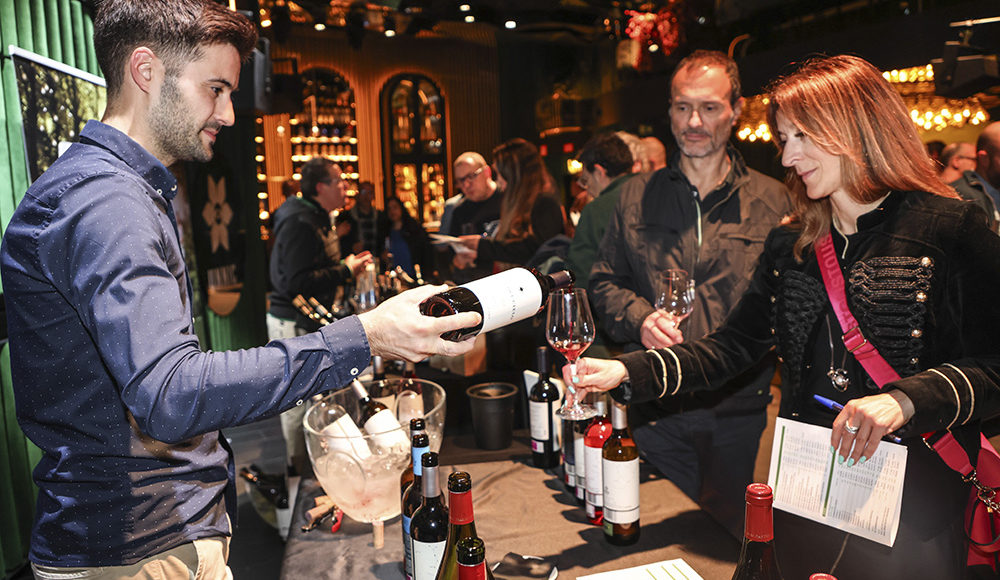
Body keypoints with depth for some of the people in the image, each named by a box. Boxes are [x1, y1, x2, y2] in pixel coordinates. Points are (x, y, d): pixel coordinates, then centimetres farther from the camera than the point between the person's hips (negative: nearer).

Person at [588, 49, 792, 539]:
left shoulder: (773, 202, 2)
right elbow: (603, 282, 9)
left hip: (737, 411, 0)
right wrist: (639, 319, -10)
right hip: (654, 407, 1)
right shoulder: (636, 196, 6)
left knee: (730, 539, 14)